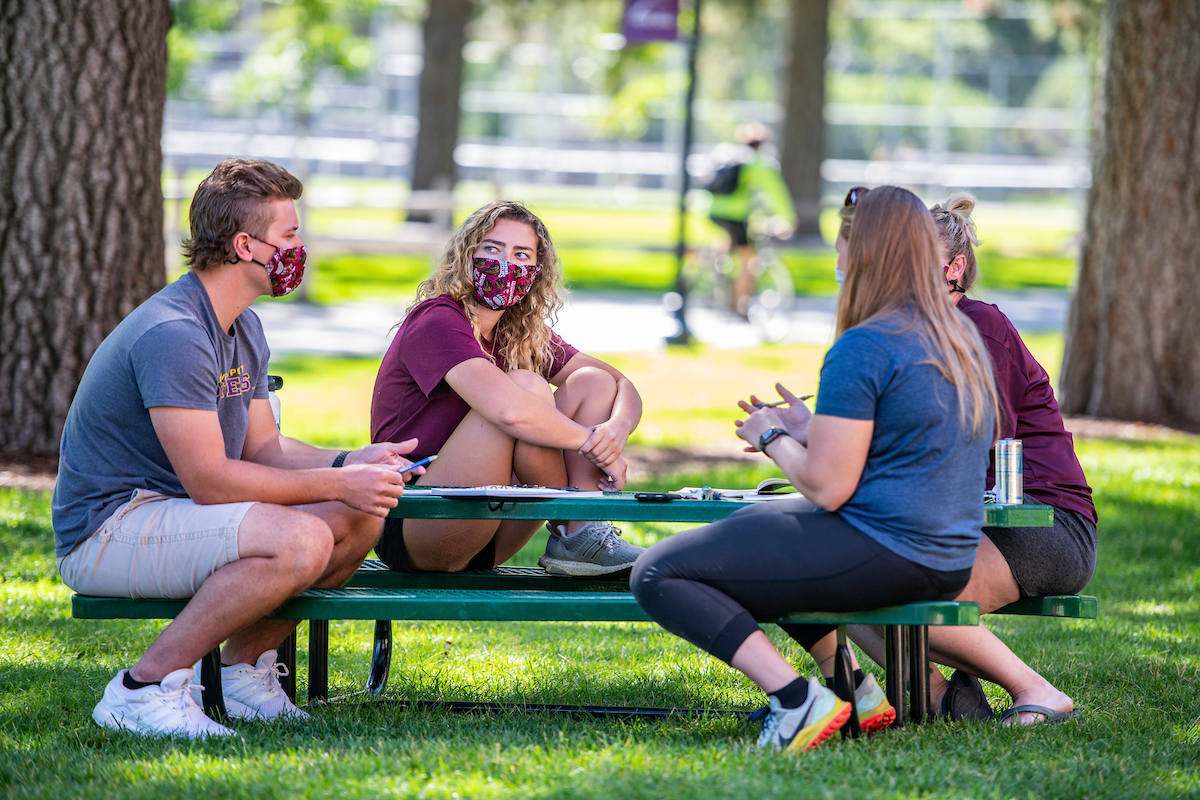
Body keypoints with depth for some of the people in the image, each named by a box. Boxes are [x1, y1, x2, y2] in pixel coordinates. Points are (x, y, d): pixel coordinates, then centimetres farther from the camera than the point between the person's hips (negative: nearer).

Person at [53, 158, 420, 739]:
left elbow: (263, 447, 14)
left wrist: (349, 463, -5)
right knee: (300, 541, -31)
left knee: (362, 516, 1)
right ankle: (144, 687, -20)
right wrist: (336, 484, -20)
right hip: (105, 532, -10)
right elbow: (208, 480, -24)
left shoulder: (244, 328, 12)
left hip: (173, 513, 10)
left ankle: (244, 669, 11)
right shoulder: (173, 334, -22)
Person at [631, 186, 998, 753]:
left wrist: (772, 438, 1)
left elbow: (828, 487, -18)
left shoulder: (862, 348, -17)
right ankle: (854, 685, 20)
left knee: (657, 574, -8)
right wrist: (809, 430, 21)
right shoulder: (963, 340, 12)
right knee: (751, 524, 34)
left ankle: (798, 699, -20)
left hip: (882, 556, -10)